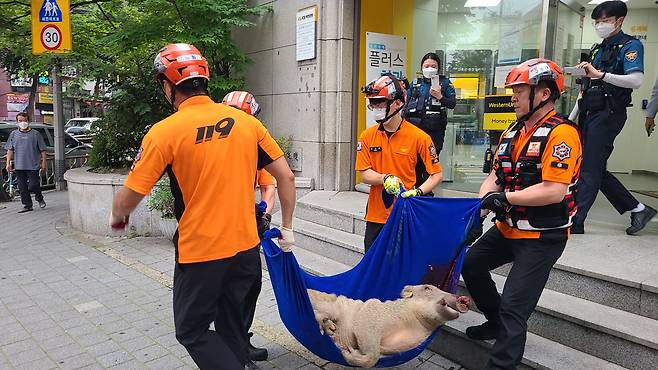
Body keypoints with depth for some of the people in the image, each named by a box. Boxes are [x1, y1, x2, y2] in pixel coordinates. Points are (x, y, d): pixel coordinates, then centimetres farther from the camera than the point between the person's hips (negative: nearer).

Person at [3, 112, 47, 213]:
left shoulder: (36, 134, 1)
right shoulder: (13, 134, 10)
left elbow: (42, 150, 2)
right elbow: (10, 150, 12)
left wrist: (43, 162, -3)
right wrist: (8, 163, 5)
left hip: (33, 166, -3)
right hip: (19, 166, 4)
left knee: (33, 186, -6)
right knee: (22, 188, 6)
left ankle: (39, 198, 23)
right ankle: (27, 205, 15)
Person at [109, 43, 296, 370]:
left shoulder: (164, 132, -12)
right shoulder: (246, 121, -1)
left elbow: (129, 196, -8)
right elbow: (286, 176, 0)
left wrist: (117, 217, 14)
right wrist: (287, 227, 11)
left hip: (200, 252, -5)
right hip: (246, 246, 5)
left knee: (192, 332, 16)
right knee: (232, 327, 23)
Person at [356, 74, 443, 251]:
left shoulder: (418, 137, -6)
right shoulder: (367, 136, 4)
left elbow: (436, 175, -4)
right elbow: (365, 175, 1)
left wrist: (418, 192, -20)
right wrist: (385, 178, -18)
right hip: (376, 215, 3)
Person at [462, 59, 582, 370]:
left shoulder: (561, 134, -18)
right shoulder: (512, 133, 8)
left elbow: (553, 192, -27)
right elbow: (494, 177, 7)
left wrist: (505, 198, -20)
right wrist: (479, 214, -4)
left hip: (542, 237, -9)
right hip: (507, 229, 9)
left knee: (514, 308, -10)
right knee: (471, 264, 22)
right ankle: (497, 323, 40)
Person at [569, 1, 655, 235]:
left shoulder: (630, 45, -2)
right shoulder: (597, 49, 22)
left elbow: (636, 80, -20)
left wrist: (600, 75, -31)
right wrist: (572, 117, 19)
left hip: (608, 114, -8)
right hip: (590, 114, 8)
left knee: (589, 169, -10)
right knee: (598, 170, 9)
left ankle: (575, 222, -6)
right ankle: (638, 209, 21)